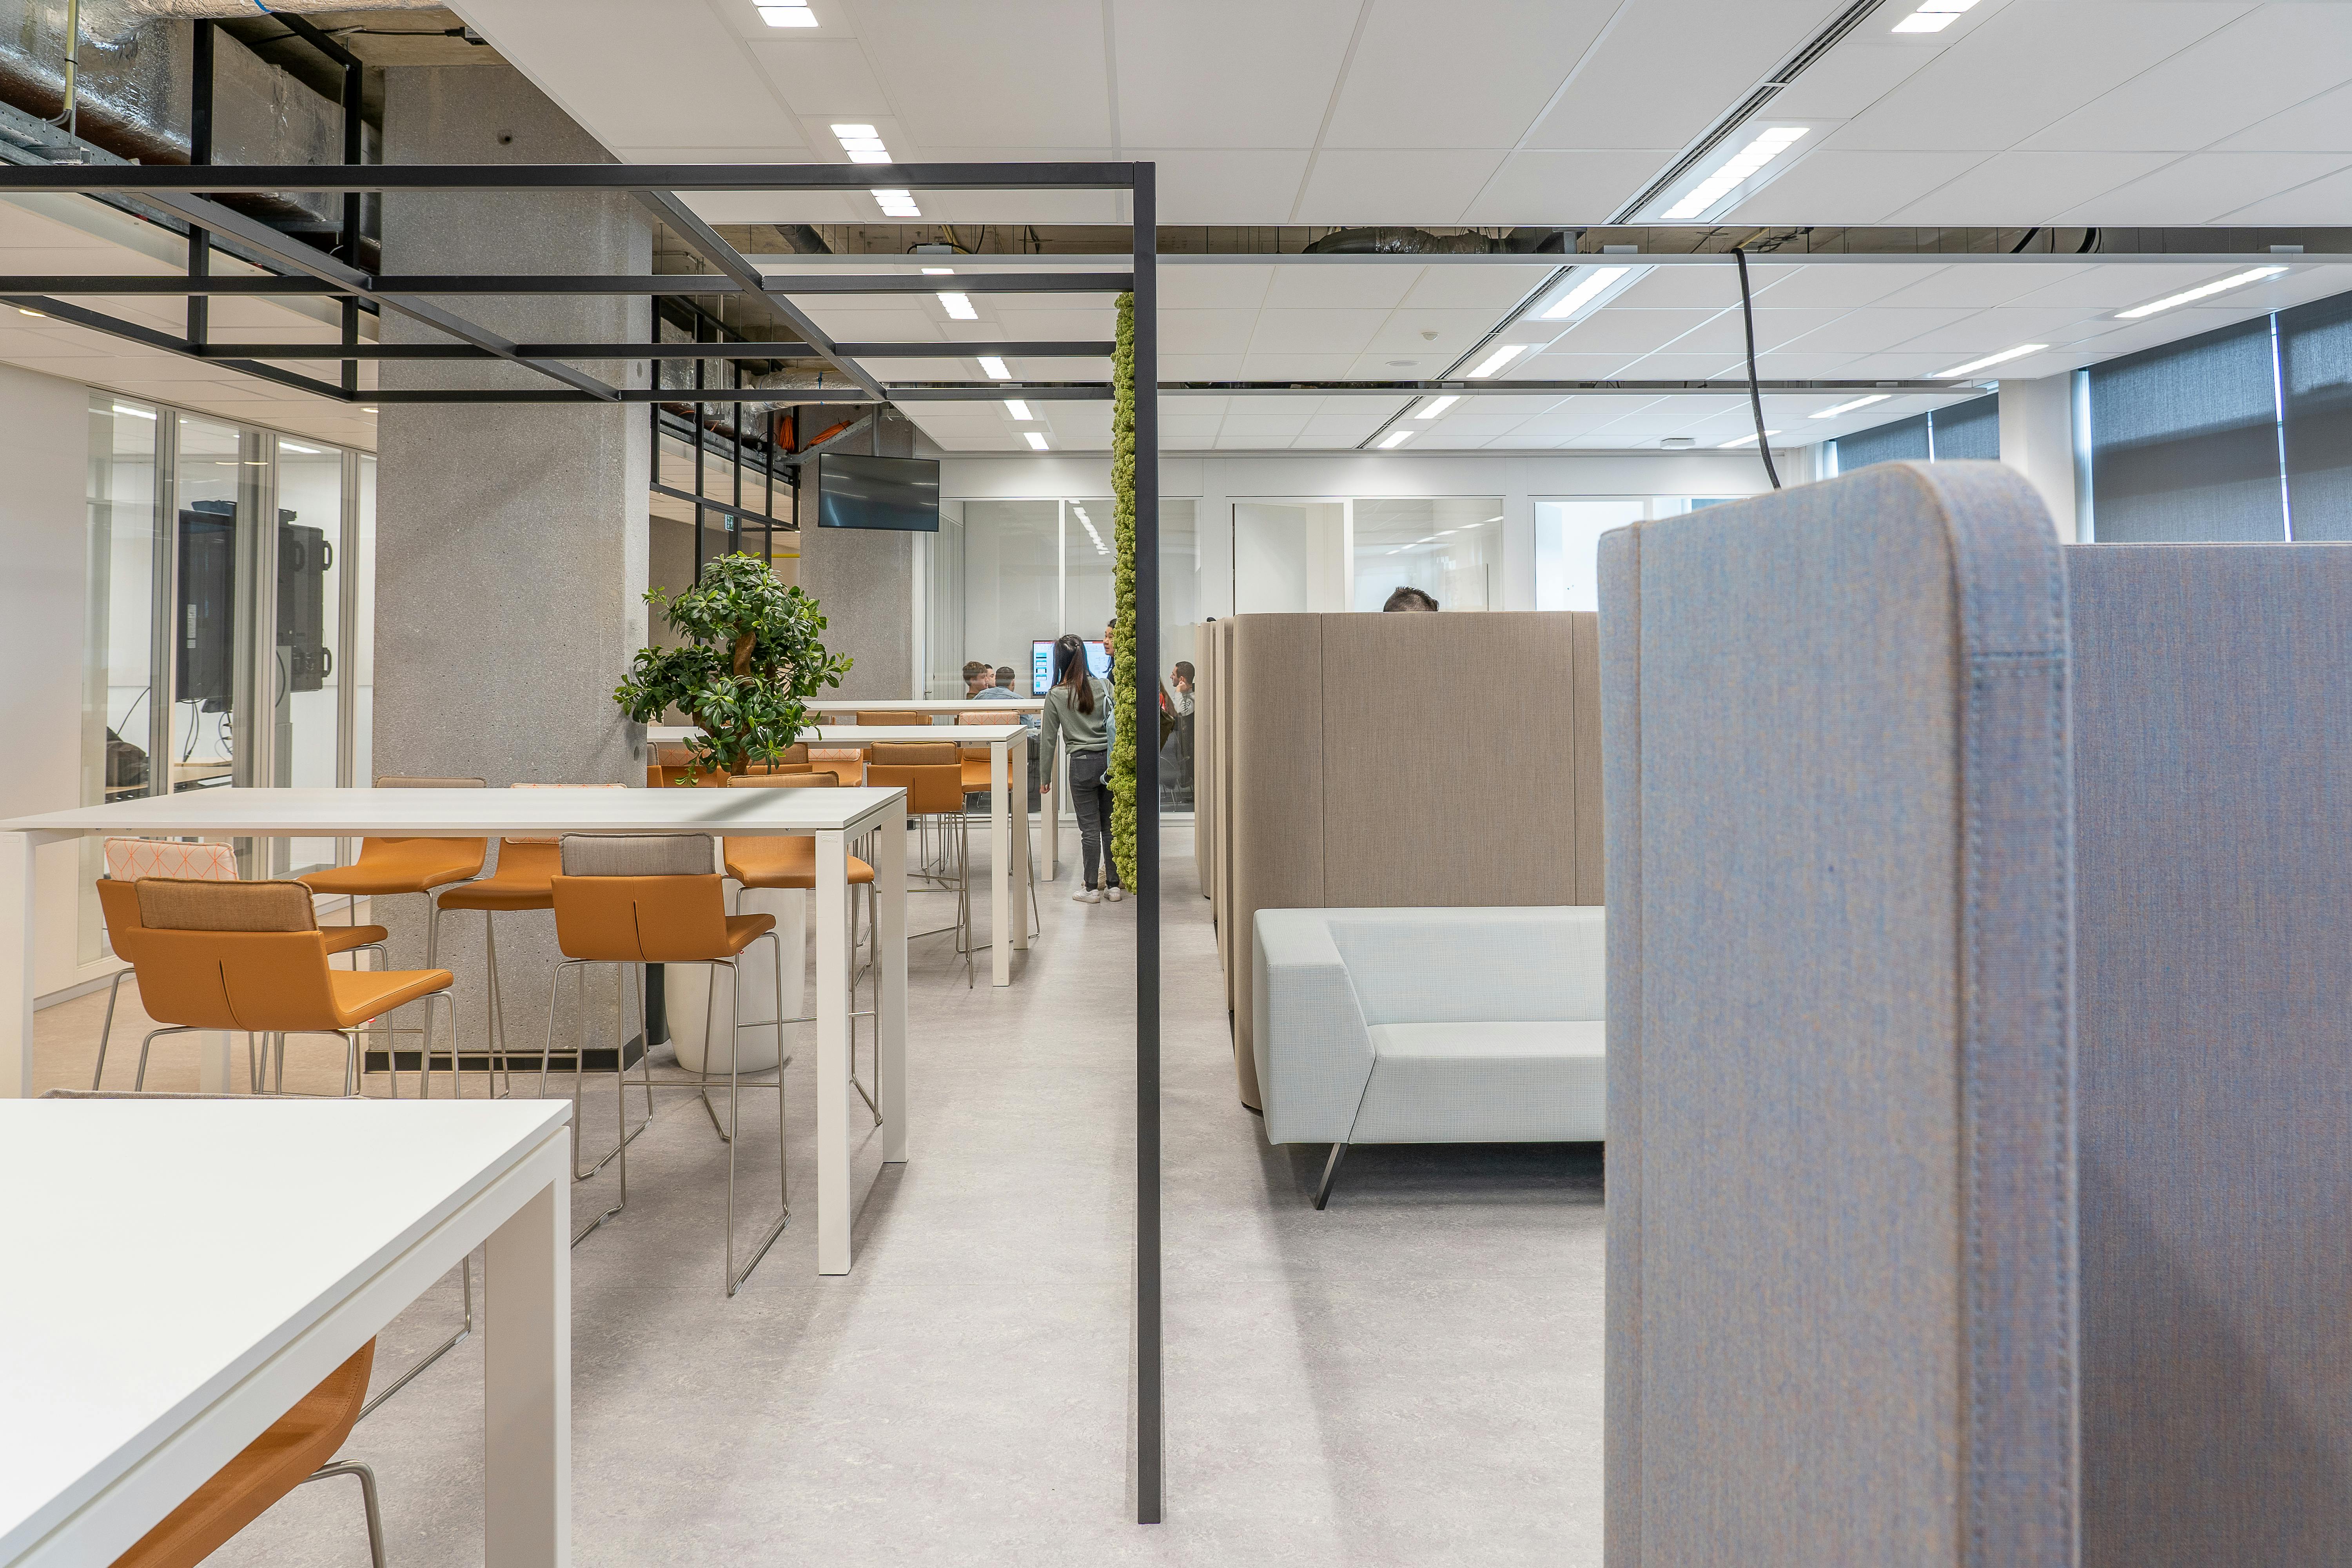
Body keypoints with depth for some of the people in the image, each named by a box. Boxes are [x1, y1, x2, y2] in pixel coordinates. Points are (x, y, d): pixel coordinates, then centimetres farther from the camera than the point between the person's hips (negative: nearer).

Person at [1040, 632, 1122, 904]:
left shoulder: (1055, 696, -5)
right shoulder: (1102, 685, 0)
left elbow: (1050, 739, 0)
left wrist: (1045, 776, 10)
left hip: (1082, 764, -3)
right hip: (1110, 760, 3)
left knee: (1090, 828, 3)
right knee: (1110, 826, 9)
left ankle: (1091, 889, 9)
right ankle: (1114, 886, 14)